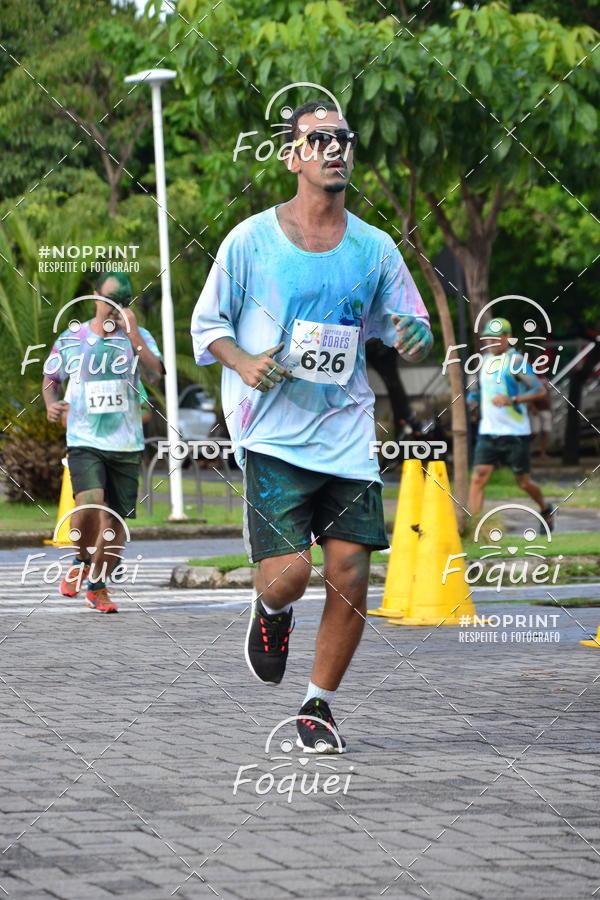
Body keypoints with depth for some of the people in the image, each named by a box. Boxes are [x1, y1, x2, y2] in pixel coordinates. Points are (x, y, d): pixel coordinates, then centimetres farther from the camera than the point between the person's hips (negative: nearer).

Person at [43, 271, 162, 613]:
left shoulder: (138, 337, 3)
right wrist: (52, 403, -4)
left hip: (127, 444, 2)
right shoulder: (71, 339, 5)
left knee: (116, 520, 4)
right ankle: (81, 562, 5)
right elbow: (51, 379, 17)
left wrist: (132, 334, -25)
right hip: (85, 441, -1)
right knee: (91, 503, -24)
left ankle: (98, 586, 24)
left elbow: (155, 373, -15)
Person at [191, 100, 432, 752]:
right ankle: (272, 612, 24)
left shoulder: (375, 247, 7)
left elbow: (411, 330, 13)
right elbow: (207, 323, 6)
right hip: (273, 435, -3)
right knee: (289, 571, -14)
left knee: (350, 577, -4)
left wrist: (415, 338, -11)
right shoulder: (251, 239, -1)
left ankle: (318, 705, 15)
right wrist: (243, 363, -14)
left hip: (347, 435, 3)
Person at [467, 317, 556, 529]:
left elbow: (540, 391, -17)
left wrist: (512, 400, -26)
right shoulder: (486, 359, 11)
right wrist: (474, 397, 9)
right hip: (488, 432, 5)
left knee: (524, 482, 7)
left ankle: (546, 510, 35)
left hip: (515, 432, -5)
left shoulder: (515, 361, -10)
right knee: (478, 478, -10)